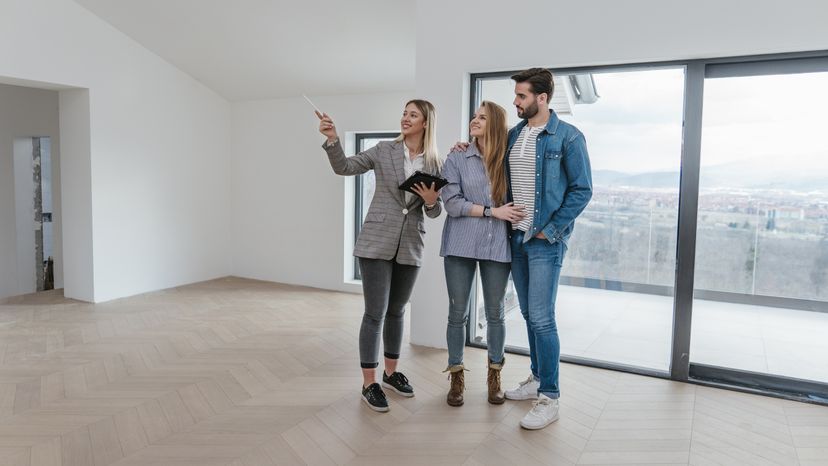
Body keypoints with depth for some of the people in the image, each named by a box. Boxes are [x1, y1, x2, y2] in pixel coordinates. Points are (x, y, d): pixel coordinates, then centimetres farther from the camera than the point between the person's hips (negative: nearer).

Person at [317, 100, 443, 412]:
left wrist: (432, 201, -14)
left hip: (410, 246, 3)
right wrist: (332, 139, -19)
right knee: (375, 313, -4)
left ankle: (391, 373, 30)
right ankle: (369, 384, 7)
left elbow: (434, 212, 9)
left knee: (396, 312, 15)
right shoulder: (384, 150, 1)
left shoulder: (435, 163, 7)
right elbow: (344, 167, -3)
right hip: (377, 242, -3)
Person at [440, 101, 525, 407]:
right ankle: (456, 378, 21)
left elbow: (514, 202, 11)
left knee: (495, 313, 9)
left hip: (497, 245, 1)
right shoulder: (456, 159, 2)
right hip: (461, 244, -1)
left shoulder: (507, 161, 6)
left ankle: (494, 377, 25)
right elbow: (452, 203, -7)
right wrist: (493, 212, -13)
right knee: (457, 312, 5)